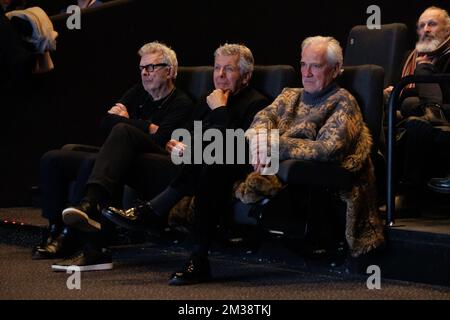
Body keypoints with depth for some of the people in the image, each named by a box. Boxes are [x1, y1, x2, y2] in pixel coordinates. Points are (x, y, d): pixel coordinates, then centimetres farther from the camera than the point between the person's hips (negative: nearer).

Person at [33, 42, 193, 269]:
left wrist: (124, 121, -3)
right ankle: (56, 232, -2)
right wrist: (147, 127, -3)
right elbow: (106, 124, 9)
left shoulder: (181, 104, -1)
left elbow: (159, 141, -15)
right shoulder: (139, 92, 21)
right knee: (52, 159, -1)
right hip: (120, 161, 8)